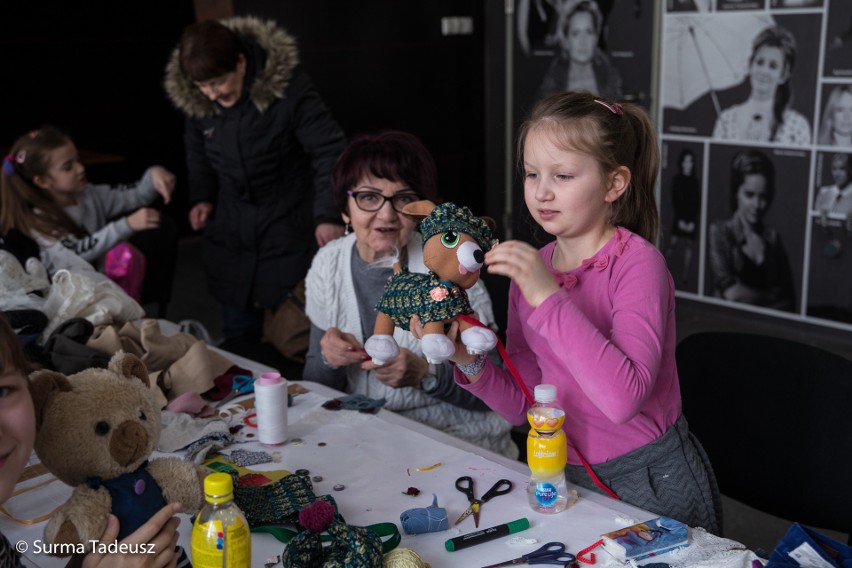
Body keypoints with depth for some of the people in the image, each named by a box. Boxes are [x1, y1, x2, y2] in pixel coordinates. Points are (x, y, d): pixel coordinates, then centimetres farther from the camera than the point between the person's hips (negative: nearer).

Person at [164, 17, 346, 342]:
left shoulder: (288, 86, -23)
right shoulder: (193, 97, -8)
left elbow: (329, 150, -18)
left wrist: (329, 215, -23)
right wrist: (201, 196, 3)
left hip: (289, 221, -4)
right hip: (231, 225, 4)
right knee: (238, 330, 12)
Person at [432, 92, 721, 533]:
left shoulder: (637, 262, -18)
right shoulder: (531, 267, 0)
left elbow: (624, 398, -33)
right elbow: (523, 405, 1)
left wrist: (549, 297, -34)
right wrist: (470, 363, -16)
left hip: (652, 481, -5)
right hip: (570, 477, 5)